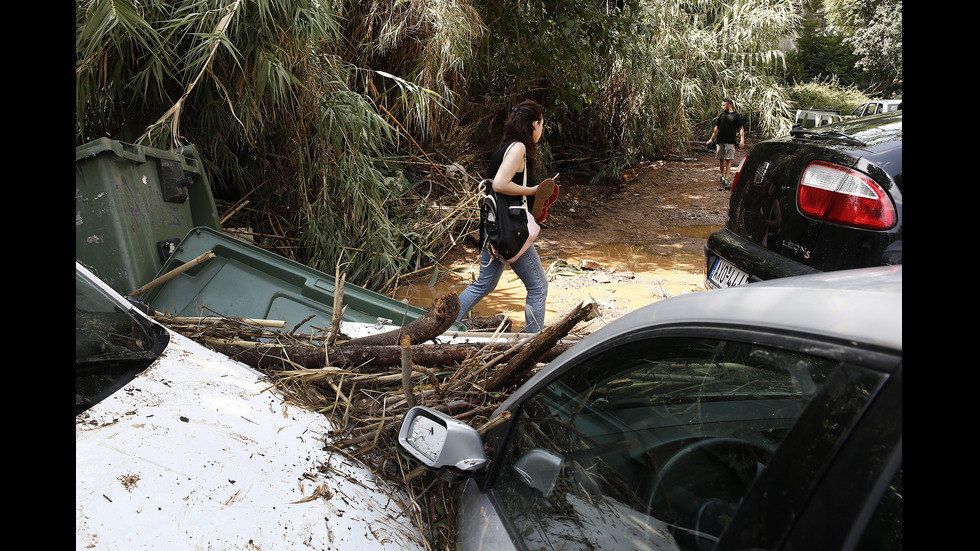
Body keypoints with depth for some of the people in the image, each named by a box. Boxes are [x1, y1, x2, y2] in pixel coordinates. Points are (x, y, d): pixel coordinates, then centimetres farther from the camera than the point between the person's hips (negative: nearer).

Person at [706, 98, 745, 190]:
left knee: (728, 160, -9)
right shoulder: (722, 115, 16)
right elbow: (717, 128, 24)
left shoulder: (736, 116, 3)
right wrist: (711, 139, 25)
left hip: (730, 141, -4)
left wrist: (742, 140, -10)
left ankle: (726, 179, -12)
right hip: (720, 141, 4)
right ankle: (722, 176, 24)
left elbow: (741, 128, 2)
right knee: (721, 159, 7)